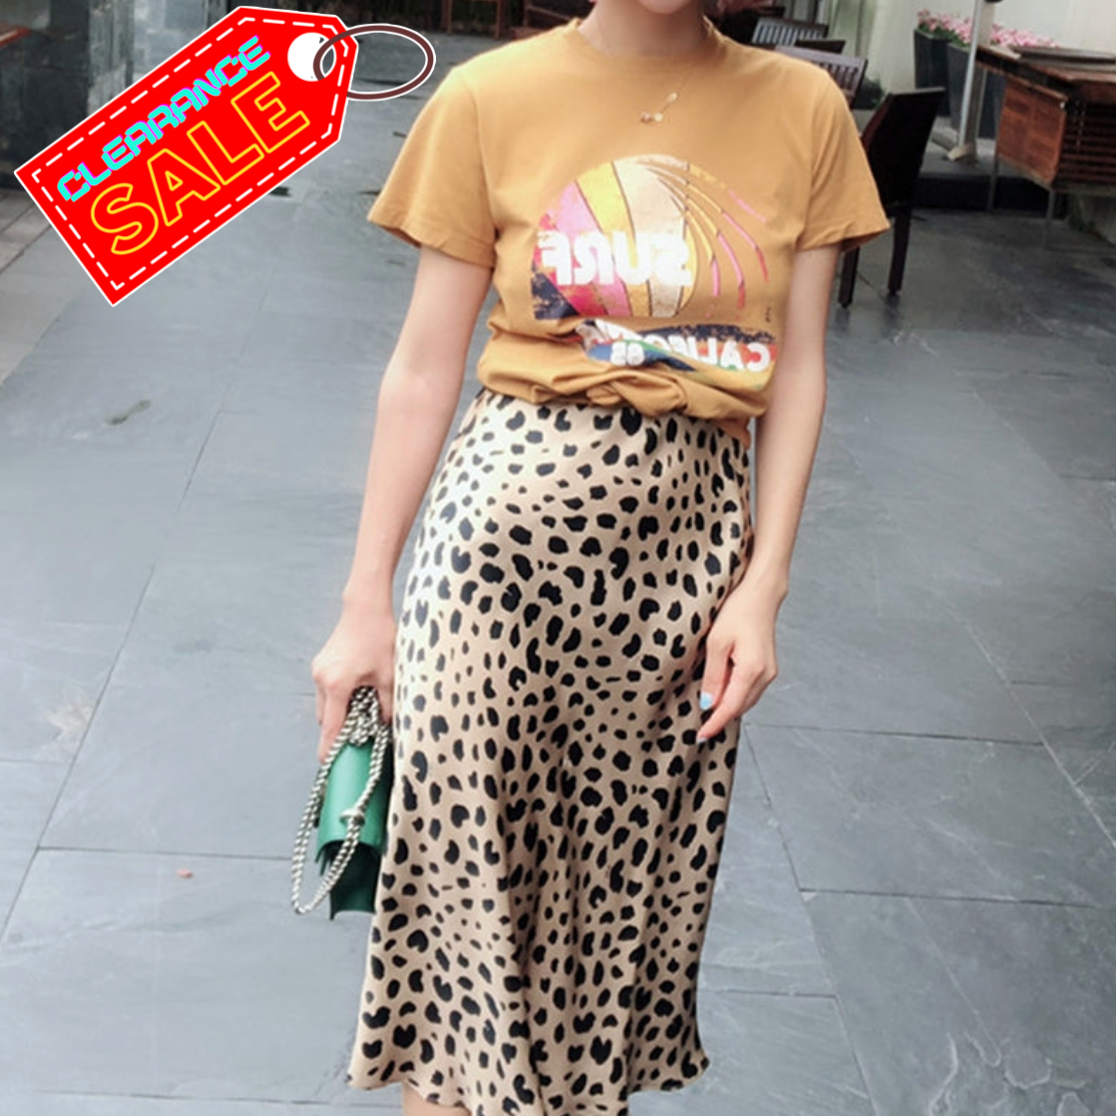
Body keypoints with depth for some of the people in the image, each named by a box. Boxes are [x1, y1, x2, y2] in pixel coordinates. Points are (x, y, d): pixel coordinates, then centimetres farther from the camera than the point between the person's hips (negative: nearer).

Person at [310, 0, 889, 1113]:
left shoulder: (803, 110, 3)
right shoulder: (491, 98, -2)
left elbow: (797, 366, 6)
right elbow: (425, 366, 0)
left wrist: (763, 584, -2)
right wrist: (366, 602, 0)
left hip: (696, 529, 2)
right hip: (515, 504, -2)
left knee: (629, 864, 12)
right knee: (469, 851, 5)